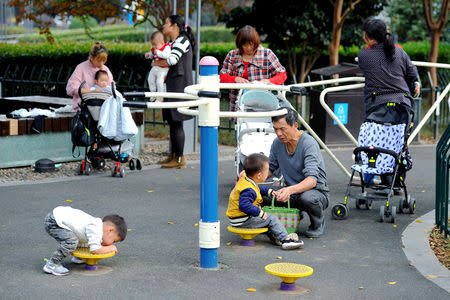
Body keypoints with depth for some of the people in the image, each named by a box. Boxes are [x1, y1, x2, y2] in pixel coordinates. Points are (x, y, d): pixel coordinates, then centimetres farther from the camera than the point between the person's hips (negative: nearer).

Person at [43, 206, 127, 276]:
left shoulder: (98, 224, 9)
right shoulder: (95, 230, -20)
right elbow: (95, 250, -22)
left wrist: (109, 246, 8)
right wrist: (111, 248, -7)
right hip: (53, 222, -10)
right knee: (71, 241, -28)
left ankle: (77, 257, 35)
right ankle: (51, 265, -16)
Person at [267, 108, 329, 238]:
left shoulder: (309, 143, -23)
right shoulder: (278, 142, -3)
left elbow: (312, 180, -34)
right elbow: (270, 169, 12)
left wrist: (290, 190, -52)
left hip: (316, 190, -6)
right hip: (290, 191, 6)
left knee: (307, 198, -41)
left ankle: (318, 224, -5)